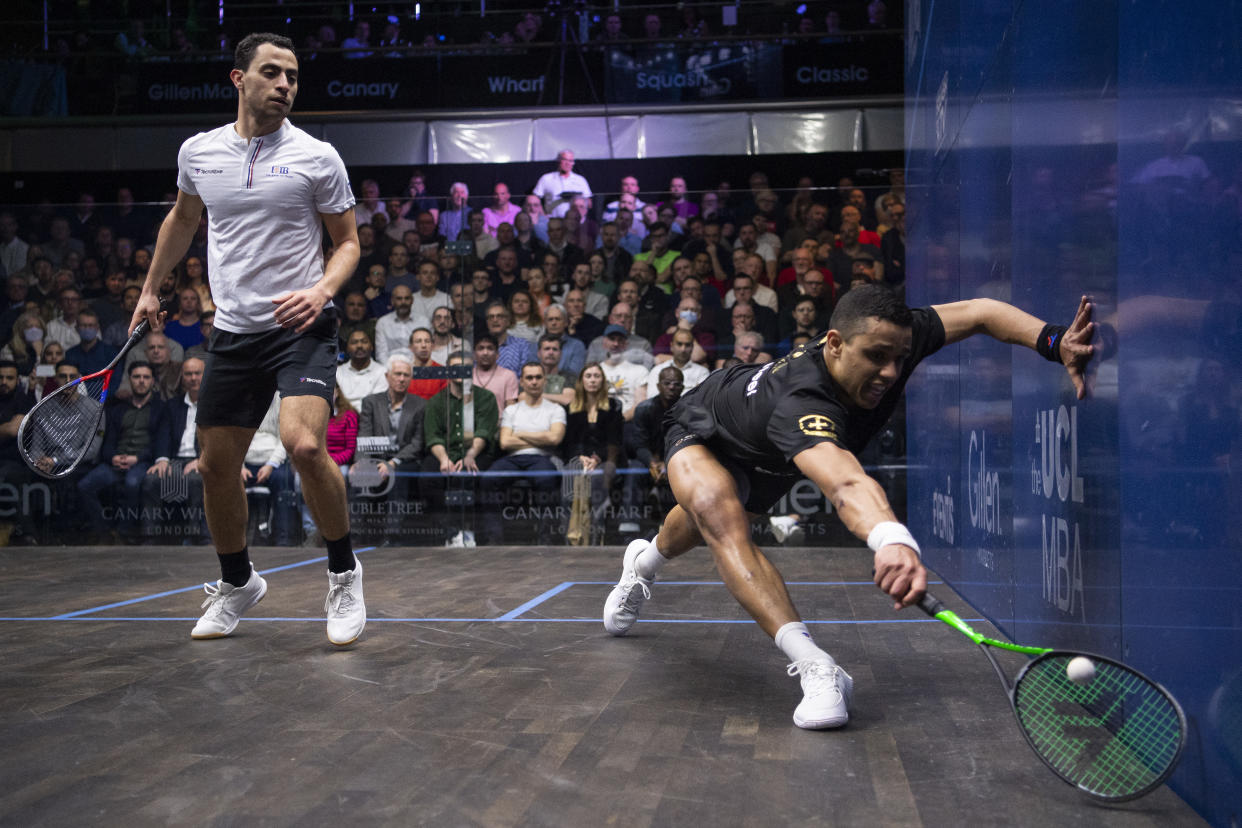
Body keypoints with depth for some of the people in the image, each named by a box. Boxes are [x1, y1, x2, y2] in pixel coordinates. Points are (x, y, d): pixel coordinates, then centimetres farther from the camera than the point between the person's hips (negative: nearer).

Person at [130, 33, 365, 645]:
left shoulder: (317, 157, -3)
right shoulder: (198, 152, 7)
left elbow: (348, 241, 3)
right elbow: (183, 218, 25)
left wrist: (323, 289, -16)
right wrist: (150, 288, 27)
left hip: (301, 326, -4)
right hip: (232, 334, 4)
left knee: (304, 445, -26)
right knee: (215, 466, 7)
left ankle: (343, 572, -3)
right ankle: (237, 583, 31)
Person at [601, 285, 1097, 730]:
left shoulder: (888, 341, -33)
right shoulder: (800, 403, -53)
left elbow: (980, 312, -18)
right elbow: (845, 482, -74)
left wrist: (1056, 343, -32)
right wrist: (892, 540, -93)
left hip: (764, 462, 7)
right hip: (703, 431, -7)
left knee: (715, 528, 30)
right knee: (721, 515, -39)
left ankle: (646, 562, 65)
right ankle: (813, 667, -44)